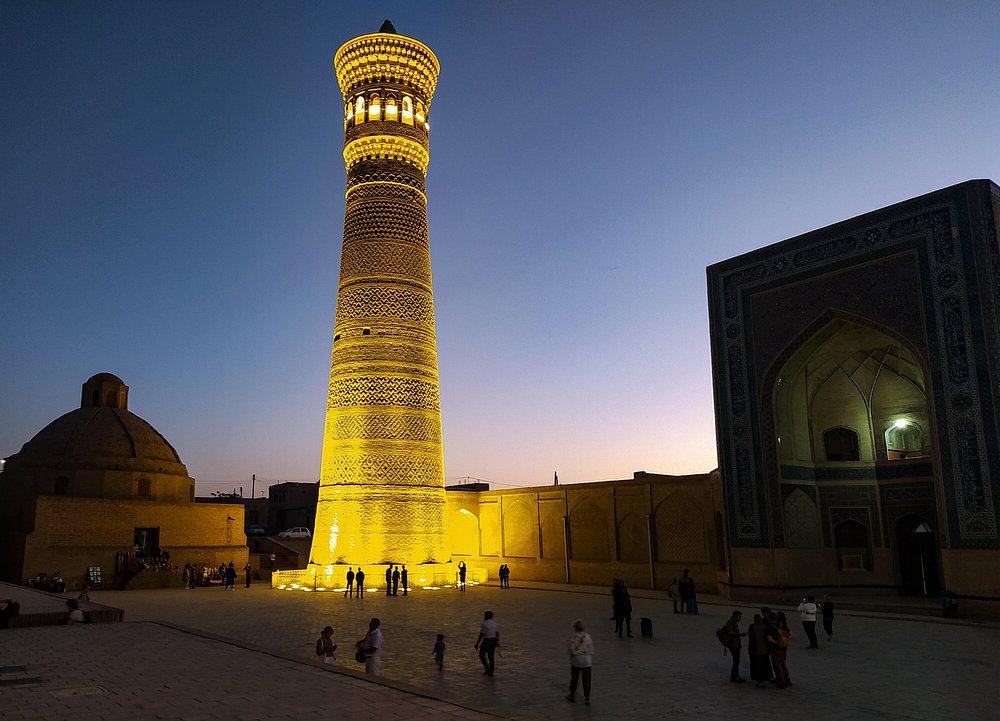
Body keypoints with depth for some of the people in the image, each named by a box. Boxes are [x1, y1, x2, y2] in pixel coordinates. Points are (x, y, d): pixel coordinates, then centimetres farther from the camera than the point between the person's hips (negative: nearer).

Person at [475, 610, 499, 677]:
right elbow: (497, 633, 10)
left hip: (486, 641, -6)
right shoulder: (494, 623, 4)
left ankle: (487, 669, 2)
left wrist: (477, 644, -11)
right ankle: (491, 673, 14)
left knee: (481, 656, 12)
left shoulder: (484, 624, -16)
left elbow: (481, 635, -17)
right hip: (493, 641, 6)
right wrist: (497, 642, 20)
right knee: (491, 657, 13)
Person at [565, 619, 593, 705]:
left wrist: (571, 659, 6)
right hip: (586, 661, 1)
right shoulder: (588, 636, -8)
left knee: (574, 679, 16)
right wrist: (591, 659, 11)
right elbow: (591, 649, -2)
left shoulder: (573, 637, -15)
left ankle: (572, 695, 30)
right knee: (586, 680, 9)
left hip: (576, 661, -1)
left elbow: (571, 650, -12)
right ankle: (587, 698, 10)